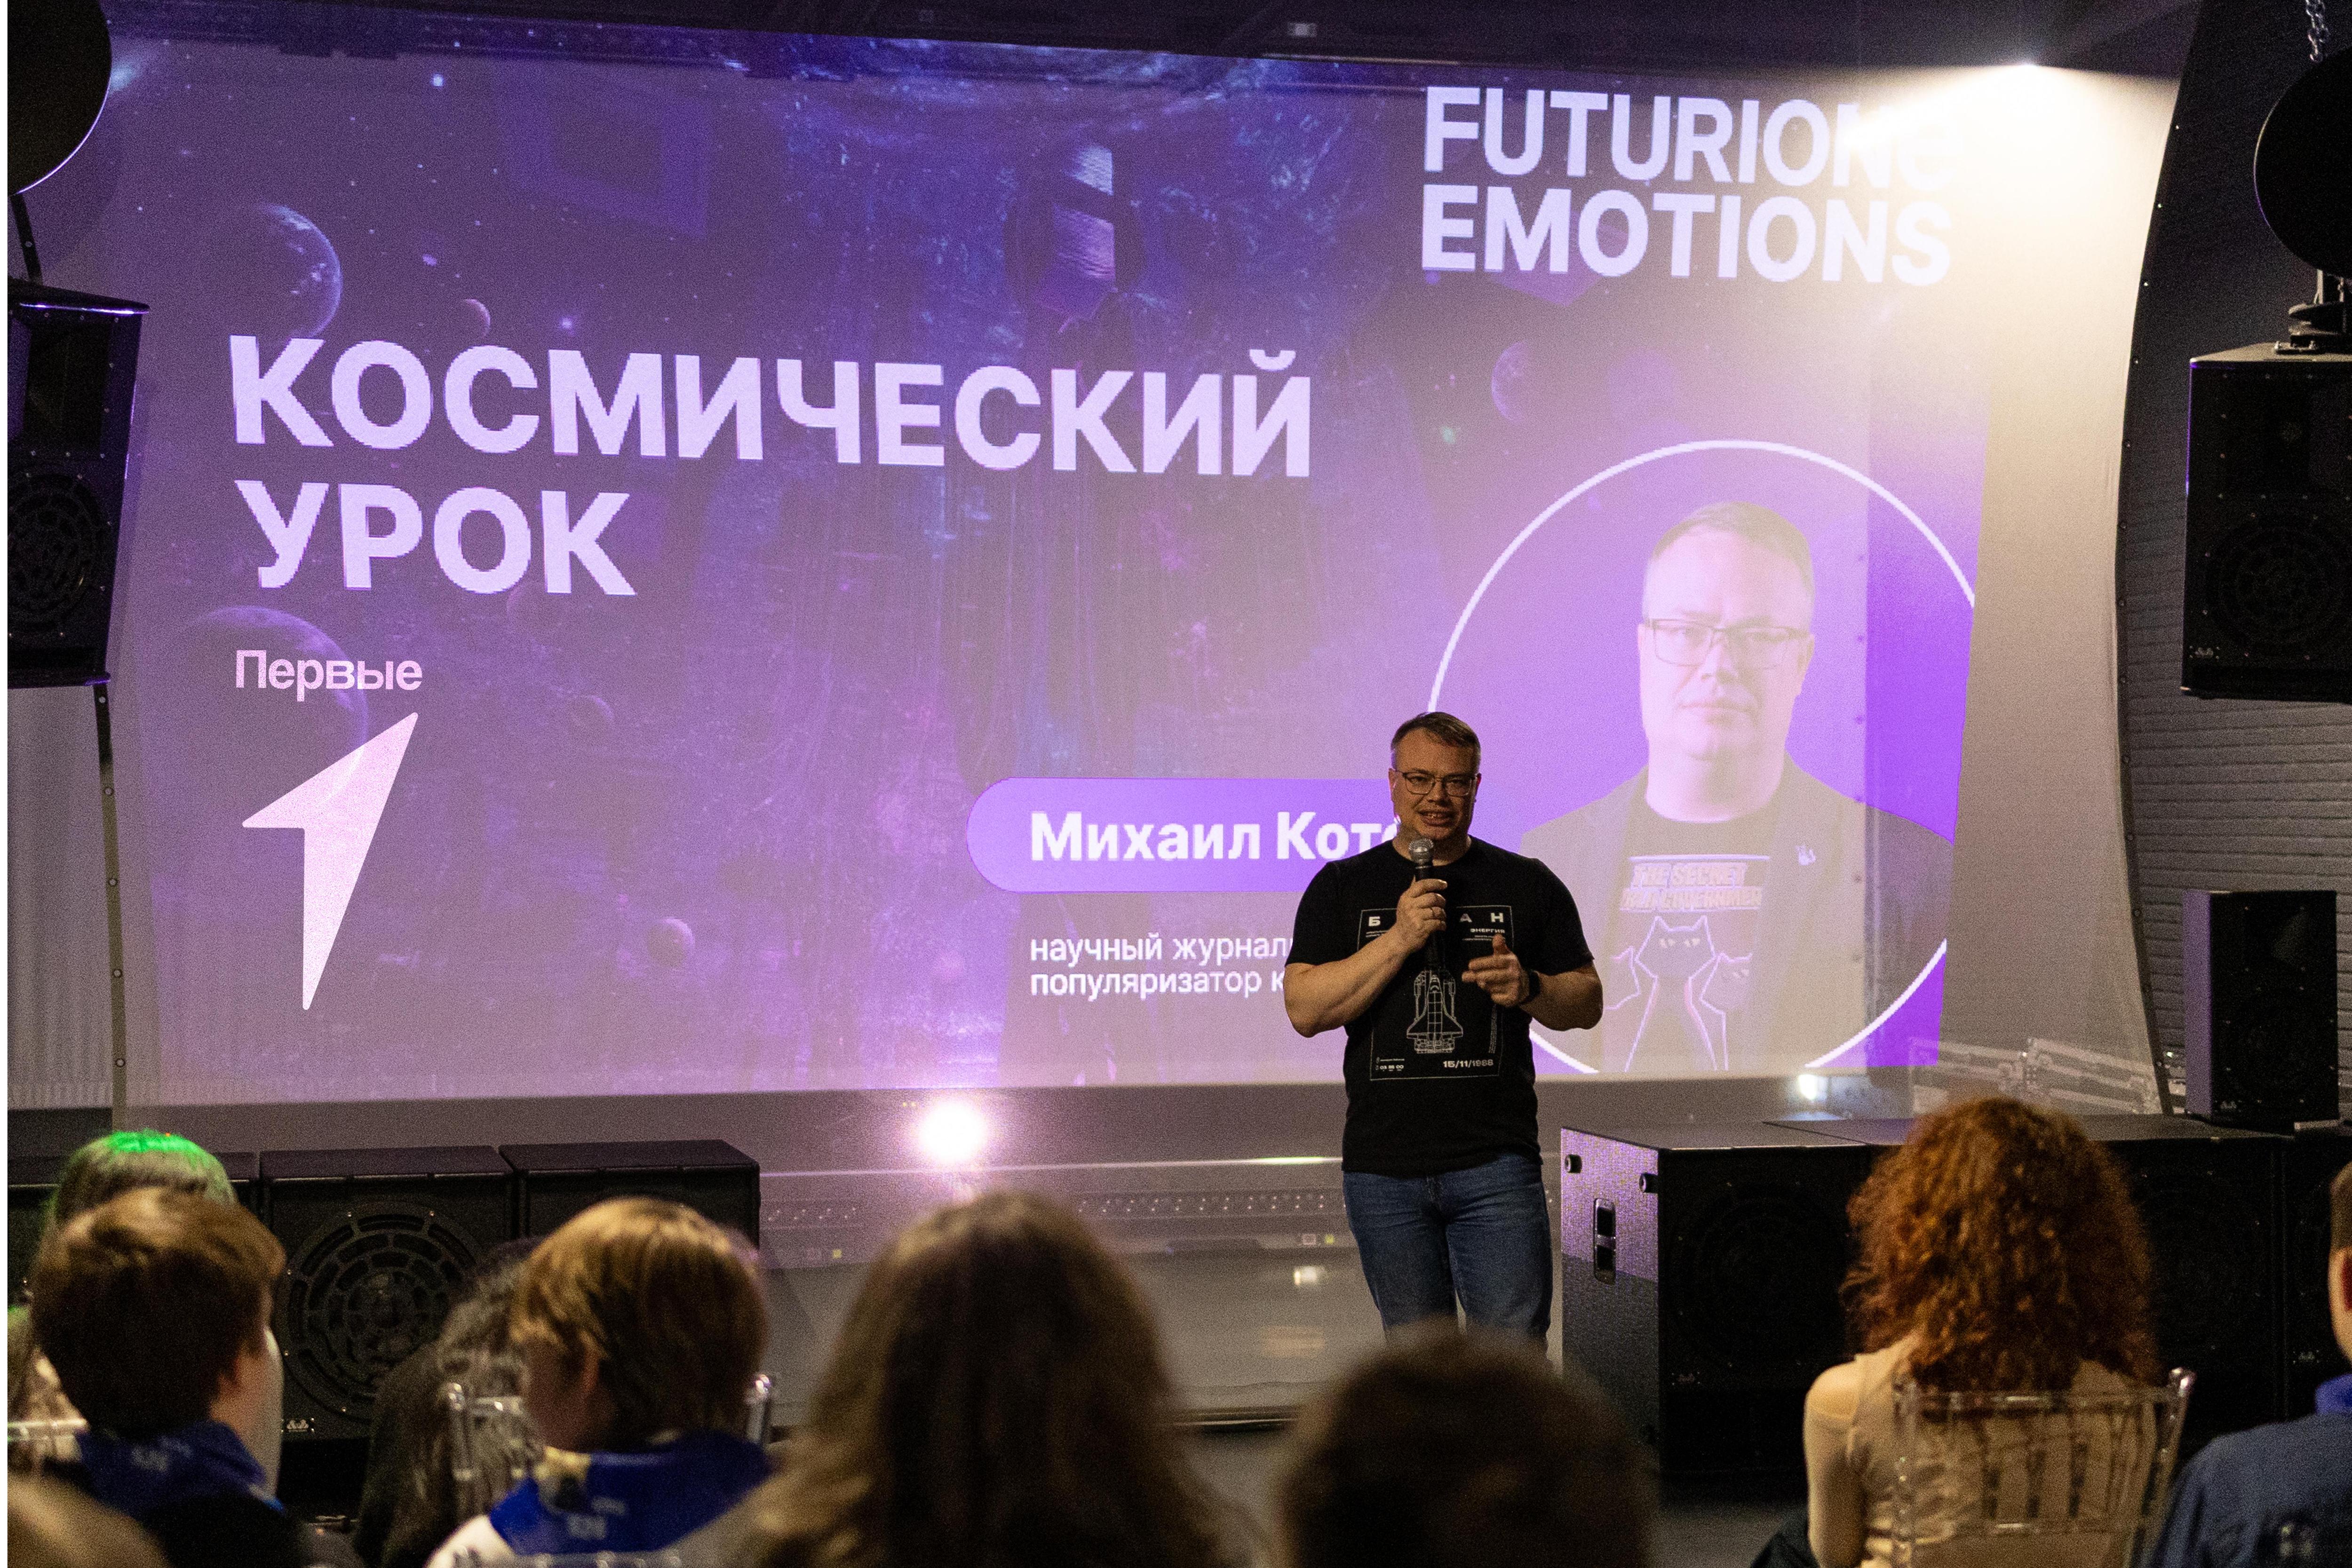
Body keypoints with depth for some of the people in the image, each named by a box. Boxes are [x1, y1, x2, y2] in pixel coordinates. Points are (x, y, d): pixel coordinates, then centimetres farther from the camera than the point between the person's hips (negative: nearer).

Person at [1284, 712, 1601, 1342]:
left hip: (1496, 1164, -1)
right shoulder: (1343, 888, 7)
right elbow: (1304, 1010, -3)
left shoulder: (1528, 886, 8)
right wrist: (1398, 939, -13)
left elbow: (1587, 1003, 11)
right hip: (1383, 1169, 1)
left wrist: (1530, 987, -11)